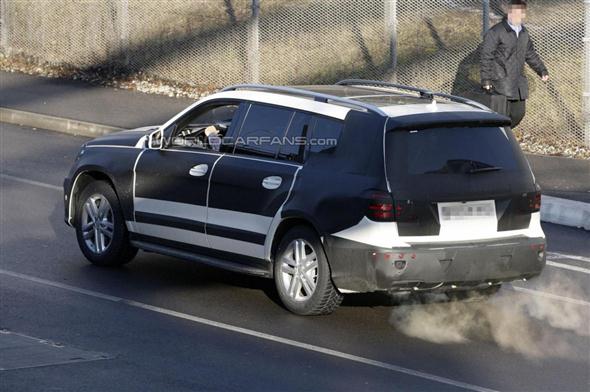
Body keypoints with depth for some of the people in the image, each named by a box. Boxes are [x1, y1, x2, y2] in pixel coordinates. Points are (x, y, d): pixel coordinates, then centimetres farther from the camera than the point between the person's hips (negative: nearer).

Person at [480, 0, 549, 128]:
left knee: (518, 113, 11)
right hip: (500, 83, -7)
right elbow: (486, 57, -11)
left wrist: (542, 71, 16)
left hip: (518, 83, 7)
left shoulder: (524, 32, 13)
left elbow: (531, 54, 24)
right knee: (499, 117, -10)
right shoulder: (496, 32, -11)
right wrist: (486, 79, -14)